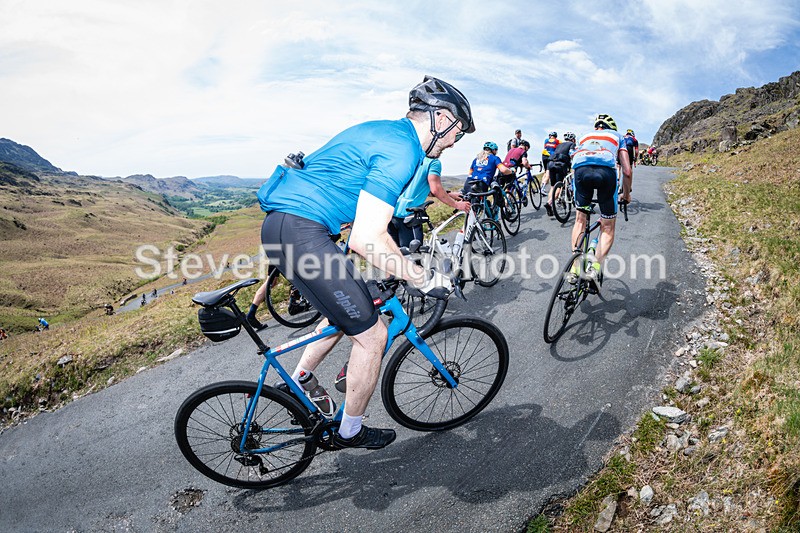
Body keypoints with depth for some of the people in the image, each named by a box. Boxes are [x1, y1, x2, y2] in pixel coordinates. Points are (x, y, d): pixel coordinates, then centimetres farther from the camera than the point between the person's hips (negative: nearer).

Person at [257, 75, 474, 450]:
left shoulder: (386, 132, 17)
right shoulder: (400, 150, -15)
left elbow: (367, 219, 27)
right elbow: (366, 241, -23)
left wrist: (404, 262, 32)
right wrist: (423, 279, -12)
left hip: (283, 222, 10)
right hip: (301, 232, -10)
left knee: (346, 313, 26)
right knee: (371, 335, 1)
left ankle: (295, 387, 41)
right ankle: (350, 432, 22)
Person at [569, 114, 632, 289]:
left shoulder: (585, 137, 40)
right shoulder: (617, 136, 34)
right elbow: (627, 172, 25)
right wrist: (626, 195, 41)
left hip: (581, 169, 2)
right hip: (606, 170, -2)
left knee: (580, 220, 19)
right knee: (608, 228, 10)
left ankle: (575, 268, 11)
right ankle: (596, 266, -10)